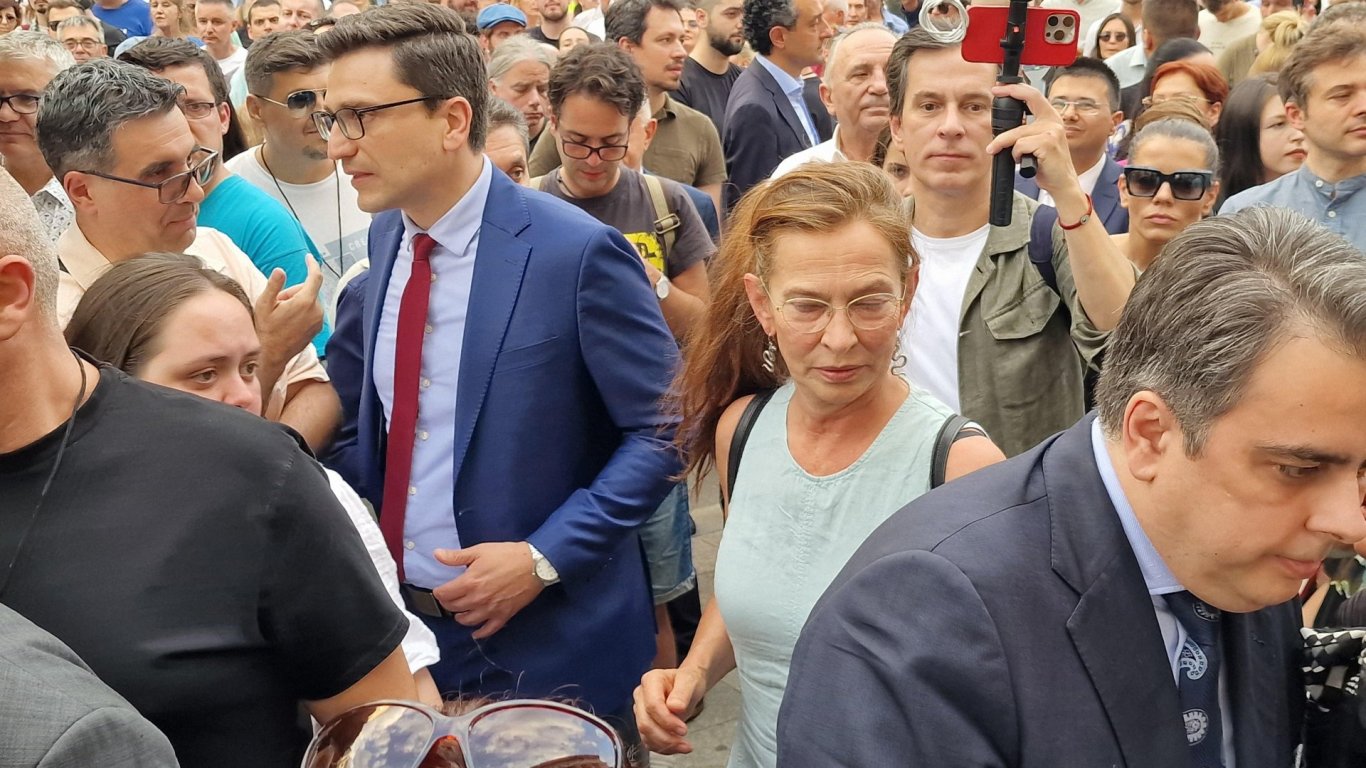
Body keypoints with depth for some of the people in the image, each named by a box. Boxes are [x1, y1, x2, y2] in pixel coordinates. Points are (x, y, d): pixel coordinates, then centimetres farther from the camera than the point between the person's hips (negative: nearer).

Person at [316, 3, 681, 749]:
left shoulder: (575, 252, -18)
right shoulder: (386, 239, 2)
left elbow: (665, 430, -14)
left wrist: (546, 557, -19)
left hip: (546, 637, -5)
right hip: (395, 618, 6)